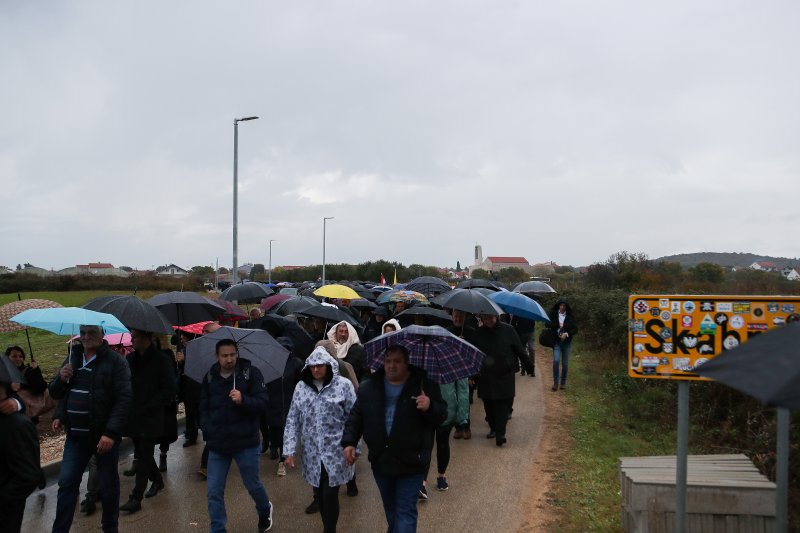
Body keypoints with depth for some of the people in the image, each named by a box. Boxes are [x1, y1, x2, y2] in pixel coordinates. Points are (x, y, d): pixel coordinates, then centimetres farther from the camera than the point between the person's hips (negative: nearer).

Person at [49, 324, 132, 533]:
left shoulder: (115, 361, -9)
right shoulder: (72, 358, 10)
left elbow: (124, 398, -16)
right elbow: (55, 393, 17)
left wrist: (111, 432, -23)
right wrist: (61, 379, -7)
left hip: (104, 436, -4)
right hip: (76, 435, 4)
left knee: (108, 485, 8)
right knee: (66, 482, 4)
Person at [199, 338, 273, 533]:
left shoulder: (251, 373, -8)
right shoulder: (210, 378, 2)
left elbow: (262, 402, -12)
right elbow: (204, 409, 8)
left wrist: (243, 400, -30)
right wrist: (209, 431, -6)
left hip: (246, 443, -2)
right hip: (217, 444, 2)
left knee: (252, 485, 14)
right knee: (214, 492, 2)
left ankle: (265, 510, 45)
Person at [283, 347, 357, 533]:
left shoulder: (343, 385, -7)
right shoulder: (301, 387, 3)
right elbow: (292, 421, 5)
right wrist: (289, 450, 0)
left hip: (336, 451, -3)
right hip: (312, 453, 4)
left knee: (330, 494, -3)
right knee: (319, 494, 13)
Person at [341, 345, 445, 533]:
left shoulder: (424, 385, -8)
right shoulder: (369, 387, 1)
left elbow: (441, 415, -8)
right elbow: (356, 417, 7)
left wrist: (430, 407, -29)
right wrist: (349, 442, -5)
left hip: (411, 462, -4)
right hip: (380, 460, 4)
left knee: (405, 511, -3)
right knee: (390, 509, 21)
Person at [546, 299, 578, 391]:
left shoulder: (570, 316, 1)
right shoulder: (553, 314, 1)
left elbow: (575, 329, 0)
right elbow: (548, 324, -4)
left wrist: (567, 334, -15)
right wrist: (558, 325, -16)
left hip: (567, 341, 1)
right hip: (556, 341, -1)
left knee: (565, 363, 6)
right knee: (556, 361, -14)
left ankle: (563, 382, 20)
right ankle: (555, 383, -6)